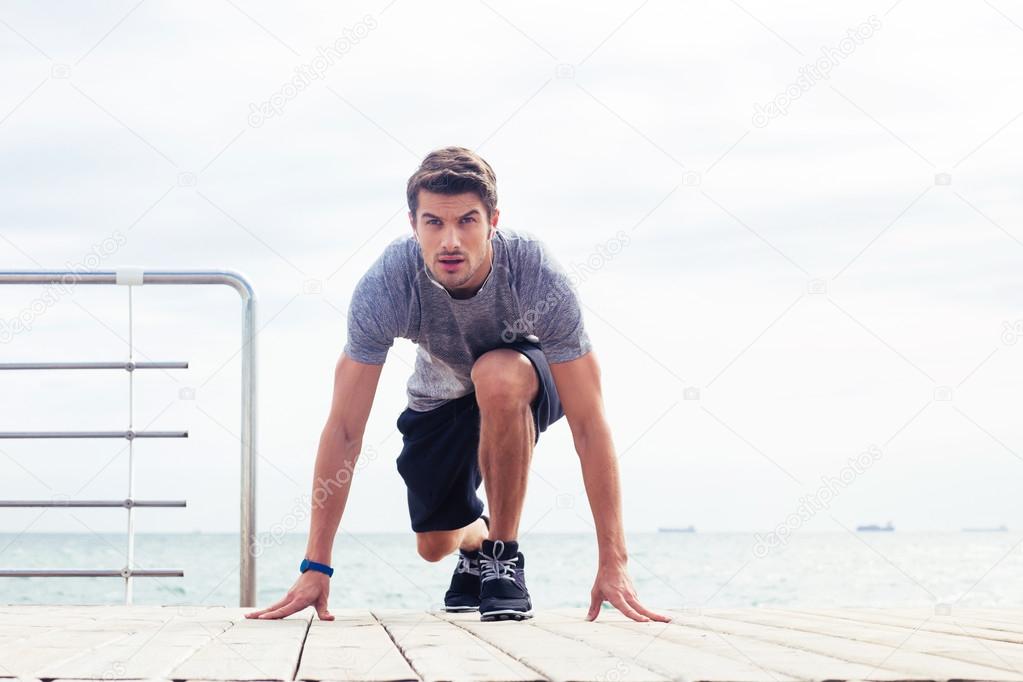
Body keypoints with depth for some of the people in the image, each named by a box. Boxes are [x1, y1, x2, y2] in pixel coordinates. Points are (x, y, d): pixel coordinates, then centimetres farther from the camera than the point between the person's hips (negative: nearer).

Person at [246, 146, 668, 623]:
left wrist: (613, 563, -38)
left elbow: (589, 426, -35)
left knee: (496, 377, -37)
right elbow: (344, 429, -29)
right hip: (441, 394, 3)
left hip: (528, 386, -3)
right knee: (434, 545, 4)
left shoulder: (537, 276, -38)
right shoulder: (385, 285, -34)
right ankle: (476, 537, 43)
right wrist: (315, 567, -31)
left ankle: (503, 553, -19)